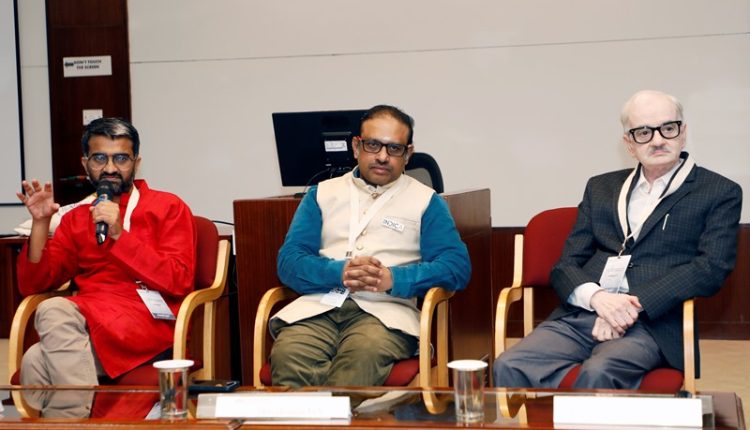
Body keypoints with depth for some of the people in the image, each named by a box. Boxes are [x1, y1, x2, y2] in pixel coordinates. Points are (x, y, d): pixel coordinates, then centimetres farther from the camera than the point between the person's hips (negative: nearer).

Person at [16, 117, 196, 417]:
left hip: (148, 318, -3)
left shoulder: (167, 207, 11)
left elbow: (180, 281, -3)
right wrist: (40, 223, 2)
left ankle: (72, 416, -20)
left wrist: (120, 235, -8)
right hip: (86, 316, 4)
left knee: (54, 312, -30)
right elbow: (33, 285, 15)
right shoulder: (76, 219, 22)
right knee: (36, 361, -31)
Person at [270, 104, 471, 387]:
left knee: (366, 352, -38)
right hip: (317, 307, 1)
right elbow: (288, 260, 11)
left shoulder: (425, 201, 17)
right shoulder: (322, 194, 22)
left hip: (385, 309, -1)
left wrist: (394, 279, -11)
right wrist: (338, 272, -8)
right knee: (287, 353, -34)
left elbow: (457, 266, 4)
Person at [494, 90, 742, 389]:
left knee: (598, 373, -36)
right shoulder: (600, 188, 22)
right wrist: (597, 297, -8)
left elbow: (711, 268, -4)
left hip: (652, 323, -4)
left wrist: (636, 305, -15)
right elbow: (566, 266, 16)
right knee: (510, 367, -25)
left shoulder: (720, 193, 9)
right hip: (580, 316, 4)